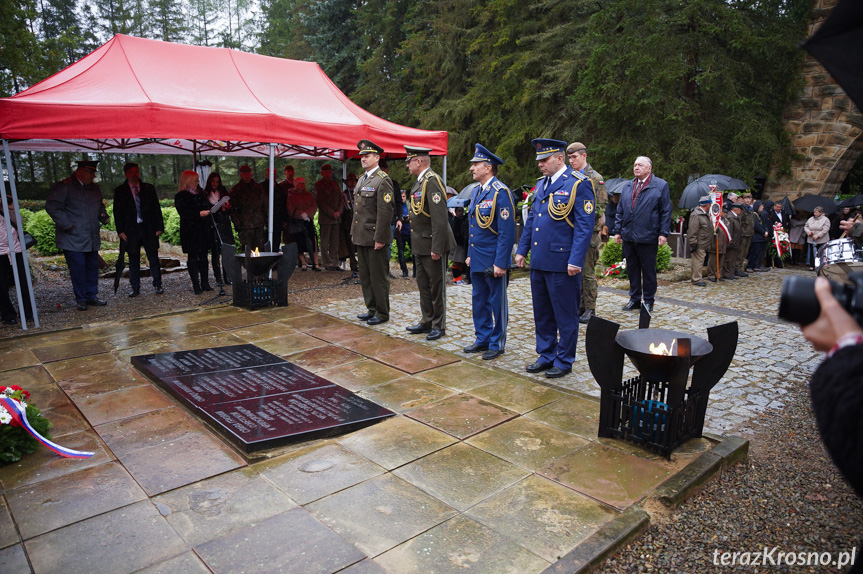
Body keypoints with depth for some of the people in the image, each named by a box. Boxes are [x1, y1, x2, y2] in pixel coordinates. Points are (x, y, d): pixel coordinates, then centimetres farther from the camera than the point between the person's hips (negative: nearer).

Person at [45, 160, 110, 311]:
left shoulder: (94, 188, 15)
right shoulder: (64, 187, -8)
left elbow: (100, 206, 30)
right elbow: (52, 206, -12)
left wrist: (104, 217, 9)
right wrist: (67, 225, -16)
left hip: (92, 239, 7)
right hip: (73, 240, -7)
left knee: (92, 267, 9)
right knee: (78, 269, -5)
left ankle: (92, 296, 20)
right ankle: (81, 299, 6)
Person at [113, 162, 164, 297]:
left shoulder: (149, 188, 8)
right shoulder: (119, 191, 5)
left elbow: (156, 208, 7)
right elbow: (117, 212, 4)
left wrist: (159, 227, 0)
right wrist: (120, 230, -4)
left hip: (149, 228, 0)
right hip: (131, 230, 0)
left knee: (153, 258, 2)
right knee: (133, 260, 5)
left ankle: (157, 285, 12)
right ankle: (135, 288, 13)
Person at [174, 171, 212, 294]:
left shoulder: (201, 193, 15)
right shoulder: (181, 196, -5)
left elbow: (207, 208, 19)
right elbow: (184, 213, -15)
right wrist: (199, 214, -23)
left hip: (203, 230, 6)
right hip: (190, 231, -6)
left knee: (203, 256, 8)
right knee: (192, 257, -1)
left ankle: (205, 283, 14)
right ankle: (196, 285, 2)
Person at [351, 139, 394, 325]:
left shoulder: (383, 180, -12)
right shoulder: (361, 179, 16)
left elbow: (385, 212, -17)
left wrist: (380, 238, -19)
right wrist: (353, 232, 17)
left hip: (375, 238, -9)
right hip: (361, 238, 9)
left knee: (378, 277, 0)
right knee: (365, 276, 14)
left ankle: (382, 313, 11)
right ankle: (372, 309, 26)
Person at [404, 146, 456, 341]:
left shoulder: (432, 181, -17)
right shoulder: (419, 182, 14)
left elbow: (440, 218, -24)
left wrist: (436, 248, -25)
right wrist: (415, 244, 17)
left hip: (432, 245, -10)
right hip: (420, 245, 10)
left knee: (436, 287, 3)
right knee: (423, 285, 17)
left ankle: (439, 326, 15)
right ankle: (427, 322, 29)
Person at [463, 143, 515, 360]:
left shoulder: (501, 192, -15)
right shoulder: (476, 192, 12)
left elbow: (507, 231, -18)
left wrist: (500, 263, -20)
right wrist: (470, 254, 16)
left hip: (493, 261, -8)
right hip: (477, 260, 8)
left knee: (497, 302, 5)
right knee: (479, 301, 15)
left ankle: (497, 344, 17)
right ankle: (483, 339, 29)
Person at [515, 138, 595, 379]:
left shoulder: (579, 184, -9)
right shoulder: (541, 184, 14)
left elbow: (585, 225, -13)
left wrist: (576, 260, -18)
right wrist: (522, 250, 15)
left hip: (562, 263, -7)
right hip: (538, 261, 7)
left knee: (565, 316, 5)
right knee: (542, 314, 15)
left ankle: (564, 361, 18)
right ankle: (546, 356, 28)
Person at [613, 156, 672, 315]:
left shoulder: (661, 185, 0)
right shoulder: (627, 186, 14)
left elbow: (666, 212, -3)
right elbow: (620, 211, 16)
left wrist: (663, 233, -9)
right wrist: (618, 231, 9)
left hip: (648, 237, -4)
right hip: (628, 236, 5)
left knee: (648, 270, 4)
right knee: (632, 270, 11)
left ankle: (648, 301, 15)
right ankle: (634, 299, 21)